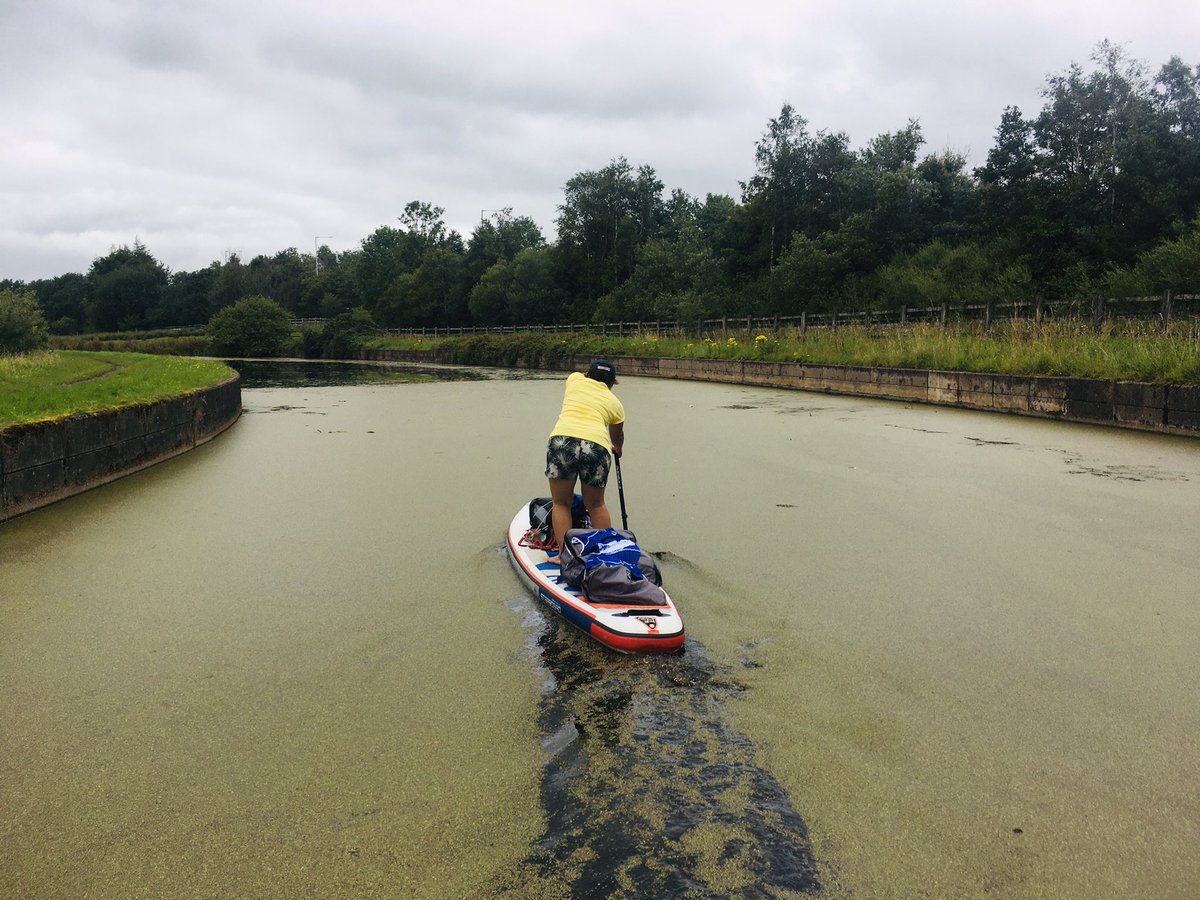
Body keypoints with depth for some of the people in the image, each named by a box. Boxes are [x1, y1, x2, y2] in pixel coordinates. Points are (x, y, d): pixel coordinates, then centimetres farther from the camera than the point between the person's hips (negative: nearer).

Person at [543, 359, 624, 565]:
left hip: (562, 438, -1)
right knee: (596, 505, 20)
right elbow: (617, 436, 40)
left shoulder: (575, 379, 25)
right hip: (597, 445, 1)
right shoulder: (615, 403, 24)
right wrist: (617, 450, 61)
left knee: (561, 504, 14)